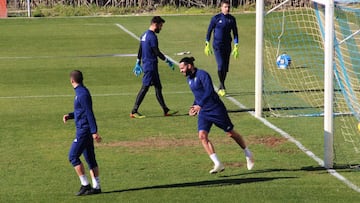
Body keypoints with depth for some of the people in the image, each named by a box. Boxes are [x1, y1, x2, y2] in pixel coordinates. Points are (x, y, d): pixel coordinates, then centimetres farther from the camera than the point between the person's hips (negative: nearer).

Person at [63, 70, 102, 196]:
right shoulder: (80, 92, 14)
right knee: (90, 159, 10)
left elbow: (89, 113, -20)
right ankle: (96, 187, 12)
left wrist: (94, 132, -23)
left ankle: (85, 185, -6)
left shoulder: (82, 94, -17)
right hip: (84, 131, 10)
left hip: (84, 130, -10)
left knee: (73, 157, -8)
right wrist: (69, 116, 11)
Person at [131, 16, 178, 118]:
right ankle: (134, 111, -7)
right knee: (145, 87, -8)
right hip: (150, 66, -10)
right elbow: (157, 52, -18)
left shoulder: (144, 35, 13)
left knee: (158, 87, 12)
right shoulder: (152, 36, -16)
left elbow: (140, 51, 19)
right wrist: (167, 61, -10)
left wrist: (138, 63, 24)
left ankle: (166, 110, 16)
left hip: (147, 65, 10)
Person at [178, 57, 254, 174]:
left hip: (216, 109, -8)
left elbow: (209, 91, -26)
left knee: (230, 133, 5)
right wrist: (194, 106, 8)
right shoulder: (189, 79, 11)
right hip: (203, 112, 8)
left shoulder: (202, 75, -16)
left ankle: (248, 154, 28)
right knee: (202, 136, -13)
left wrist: (199, 105, -33)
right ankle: (218, 164, -14)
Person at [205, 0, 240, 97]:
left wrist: (236, 46, 3)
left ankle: (221, 88, 21)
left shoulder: (232, 19, 4)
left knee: (225, 68, 6)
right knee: (221, 65, -16)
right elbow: (209, 31, 1)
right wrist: (207, 45, -2)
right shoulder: (216, 18, -6)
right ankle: (222, 86, -6)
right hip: (217, 45, -4)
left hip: (227, 46, 4)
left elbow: (235, 33, 9)